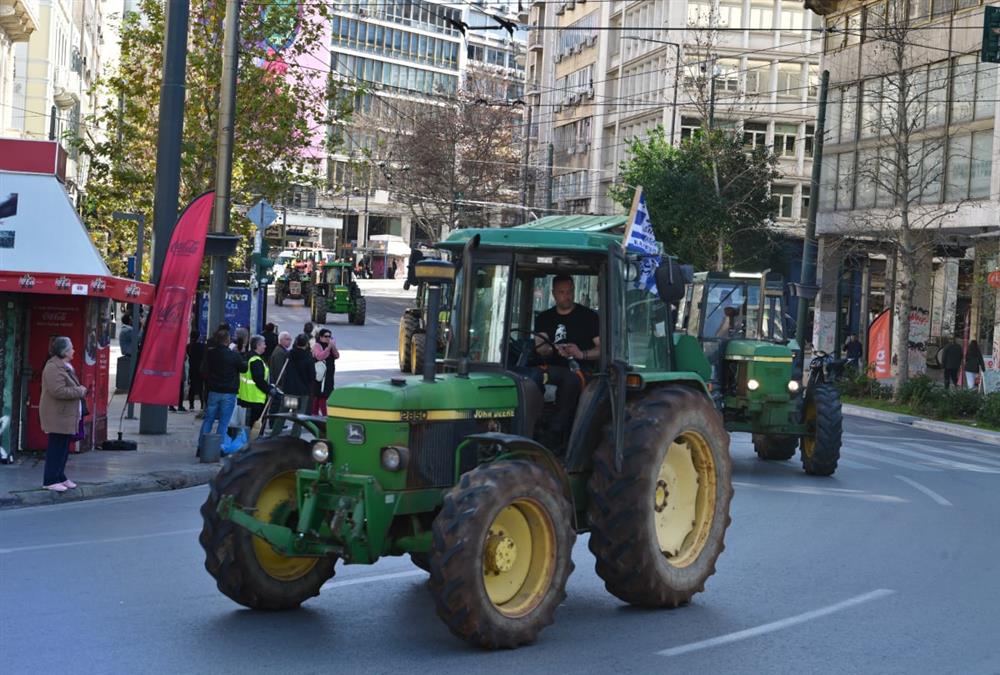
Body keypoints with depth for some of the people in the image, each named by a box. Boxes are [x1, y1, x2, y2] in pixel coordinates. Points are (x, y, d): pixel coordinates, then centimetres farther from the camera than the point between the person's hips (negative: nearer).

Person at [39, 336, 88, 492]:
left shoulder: (64, 366, 17)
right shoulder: (53, 368, -18)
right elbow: (58, 391, -27)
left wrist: (80, 390, 10)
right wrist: (79, 391, -17)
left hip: (66, 416, 11)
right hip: (58, 417, -11)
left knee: (63, 448, 15)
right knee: (56, 448, -7)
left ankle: (60, 477, 22)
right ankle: (50, 481, -3)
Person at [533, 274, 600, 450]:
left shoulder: (589, 316, 9)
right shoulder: (544, 318, 19)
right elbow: (539, 347, 3)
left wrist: (582, 354, -17)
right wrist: (554, 350, -21)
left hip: (581, 368, -3)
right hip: (554, 368, 3)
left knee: (571, 379, -39)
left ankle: (556, 434, -37)